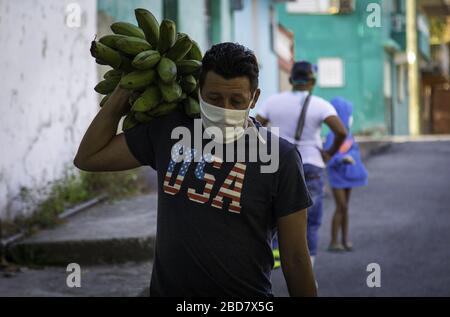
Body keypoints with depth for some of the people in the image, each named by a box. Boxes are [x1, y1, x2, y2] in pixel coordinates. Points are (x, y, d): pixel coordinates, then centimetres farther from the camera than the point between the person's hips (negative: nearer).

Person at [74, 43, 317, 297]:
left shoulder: (281, 158, -14)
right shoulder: (168, 130, -2)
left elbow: (295, 257, -10)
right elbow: (88, 158, 7)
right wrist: (124, 91, 2)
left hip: (245, 295, -3)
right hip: (167, 289, 4)